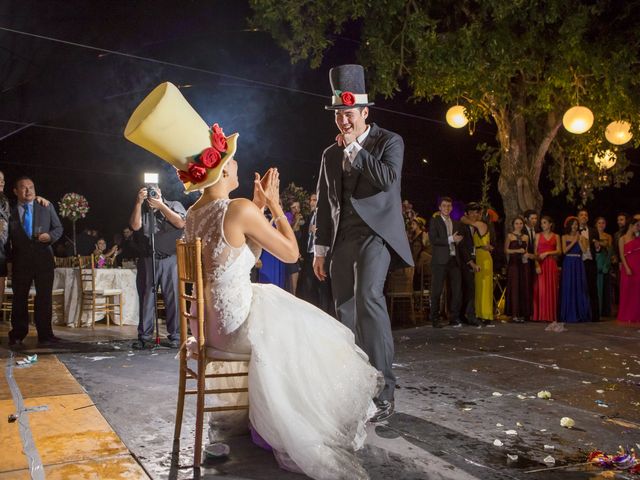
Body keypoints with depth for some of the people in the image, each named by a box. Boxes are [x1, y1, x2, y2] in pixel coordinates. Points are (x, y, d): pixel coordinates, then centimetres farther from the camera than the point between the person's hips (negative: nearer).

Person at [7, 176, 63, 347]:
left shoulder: (46, 207, 8)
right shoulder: (10, 211, 6)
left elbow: (58, 228, 9)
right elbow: (7, 236, 8)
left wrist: (50, 236, -11)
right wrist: (9, 257, -2)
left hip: (43, 257, 0)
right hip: (20, 259, 0)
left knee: (44, 296, 0)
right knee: (19, 297, 8)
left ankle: (45, 335, 4)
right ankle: (17, 335, 20)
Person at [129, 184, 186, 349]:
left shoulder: (174, 205, 11)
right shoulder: (143, 210, 15)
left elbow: (180, 223, -7)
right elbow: (135, 226, -3)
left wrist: (161, 206, -7)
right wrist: (138, 203, -8)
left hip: (170, 259, -2)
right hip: (148, 260, 2)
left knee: (173, 298, -3)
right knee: (146, 298, 2)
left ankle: (175, 336, 2)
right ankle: (144, 337, 8)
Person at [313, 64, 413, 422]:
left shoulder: (389, 141, 1)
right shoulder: (331, 154, 16)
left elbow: (387, 177, -19)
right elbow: (324, 204, 17)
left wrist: (354, 149, -10)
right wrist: (321, 249, 13)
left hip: (375, 233, -6)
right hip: (342, 240, 6)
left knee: (368, 297, -26)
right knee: (345, 311, 5)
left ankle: (383, 388, -20)